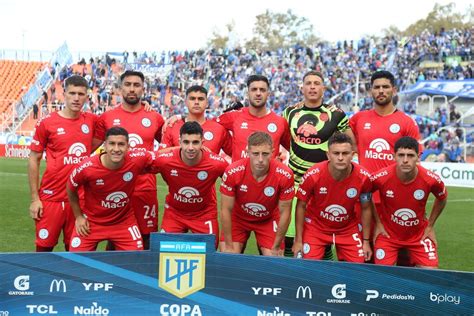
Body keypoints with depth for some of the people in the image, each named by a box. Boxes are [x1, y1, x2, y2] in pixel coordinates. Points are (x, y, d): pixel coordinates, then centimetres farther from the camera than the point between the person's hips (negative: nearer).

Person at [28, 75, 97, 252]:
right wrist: (34, 198, -4)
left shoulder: (92, 121, 5)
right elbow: (34, 160, 0)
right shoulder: (46, 123, -3)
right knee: (44, 248, 1)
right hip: (51, 198, -3)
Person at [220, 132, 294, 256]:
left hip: (268, 220, 0)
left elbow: (284, 212, -16)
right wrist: (229, 246, -14)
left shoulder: (285, 175, -29)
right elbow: (226, 210, -18)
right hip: (238, 218, 0)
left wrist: (276, 247, -10)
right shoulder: (233, 172, -30)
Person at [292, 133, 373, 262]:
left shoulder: (363, 177, -20)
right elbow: (301, 207, -11)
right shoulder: (313, 175, -25)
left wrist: (366, 241, 1)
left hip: (348, 229, 2)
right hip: (316, 227, -1)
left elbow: (366, 209, -3)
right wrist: (298, 240, -8)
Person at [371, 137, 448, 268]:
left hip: (419, 235, 1)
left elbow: (442, 199, 4)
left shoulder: (431, 179, -20)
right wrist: (378, 223, 0)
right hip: (388, 233, -1)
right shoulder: (381, 177, -23)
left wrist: (430, 226, 5)